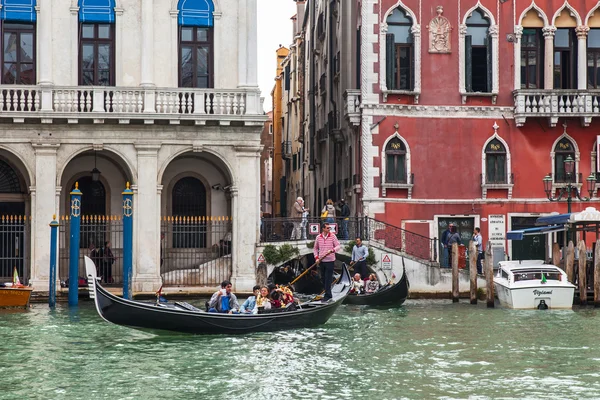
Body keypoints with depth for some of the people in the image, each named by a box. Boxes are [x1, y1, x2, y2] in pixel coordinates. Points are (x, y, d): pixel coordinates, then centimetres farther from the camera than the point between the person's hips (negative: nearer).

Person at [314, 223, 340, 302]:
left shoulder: (333, 236, -3)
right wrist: (316, 257, 1)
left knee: (328, 278, -8)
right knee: (323, 278, 9)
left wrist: (332, 250, -22)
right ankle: (328, 294, 21)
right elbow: (315, 248, 14)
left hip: (330, 261, -4)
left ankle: (327, 295, -5)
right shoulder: (318, 237, 5)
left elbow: (338, 246, -2)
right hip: (321, 261, 4)